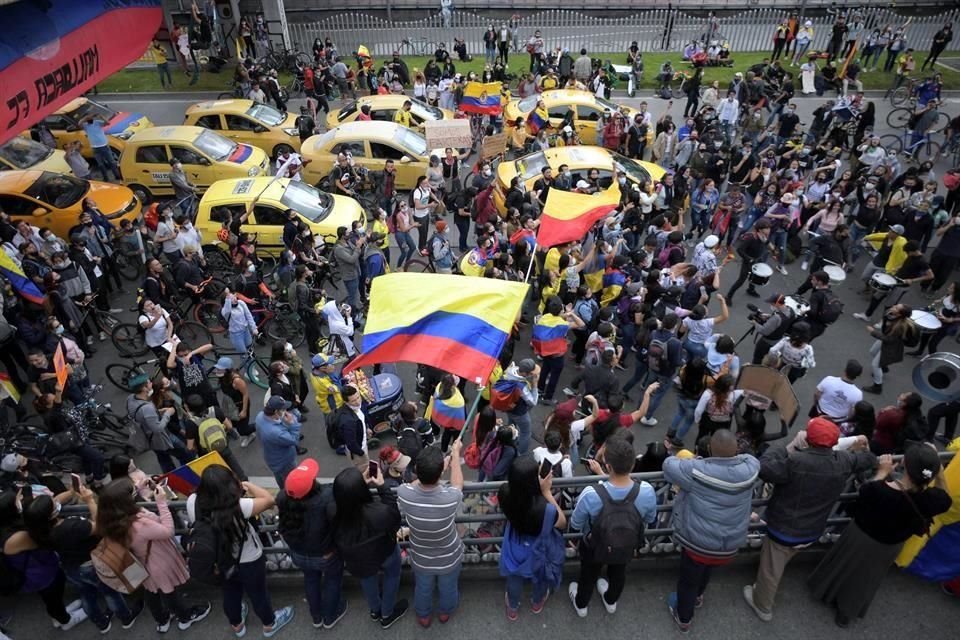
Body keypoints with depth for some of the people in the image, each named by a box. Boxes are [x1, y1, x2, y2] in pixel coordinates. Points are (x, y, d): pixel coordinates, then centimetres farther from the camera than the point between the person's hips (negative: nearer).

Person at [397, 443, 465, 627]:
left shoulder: (404, 494, -36)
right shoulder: (451, 498, -40)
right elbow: (457, 483, -14)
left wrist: (427, 469, 1)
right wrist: (455, 452, -1)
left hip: (421, 559, 1)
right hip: (449, 558, -1)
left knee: (423, 589, 33)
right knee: (448, 588, 32)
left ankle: (423, 616, 60)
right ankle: (445, 612, 61)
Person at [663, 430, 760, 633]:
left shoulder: (695, 471, -29)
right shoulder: (749, 468, -18)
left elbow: (668, 465, -11)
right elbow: (751, 458, 6)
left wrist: (684, 459, 8)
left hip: (699, 543, -4)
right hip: (730, 546, 4)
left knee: (688, 581, 23)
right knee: (706, 570, 35)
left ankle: (683, 618, 46)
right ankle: (698, 595, 63)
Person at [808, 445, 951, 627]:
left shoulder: (878, 489, -37)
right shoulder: (931, 500, -32)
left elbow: (864, 492, -12)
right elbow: (945, 497, -6)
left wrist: (882, 472, -2)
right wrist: (936, 465, -11)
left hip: (860, 537, -2)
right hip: (889, 547, 2)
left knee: (843, 568, 28)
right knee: (865, 580, 27)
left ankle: (827, 592, 53)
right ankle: (846, 615, 49)